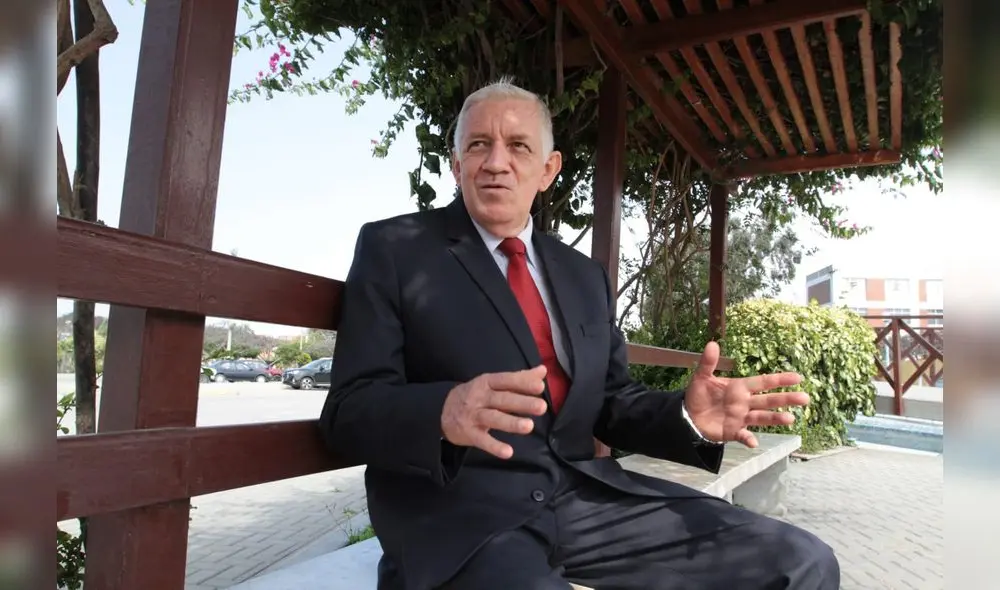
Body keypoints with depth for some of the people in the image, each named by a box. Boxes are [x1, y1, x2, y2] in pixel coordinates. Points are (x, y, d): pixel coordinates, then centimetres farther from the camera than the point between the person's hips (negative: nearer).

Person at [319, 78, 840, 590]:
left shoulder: (584, 276, 16)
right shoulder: (392, 249, 0)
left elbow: (610, 403, 16)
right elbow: (349, 411, -7)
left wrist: (687, 415, -6)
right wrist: (445, 411, -29)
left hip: (584, 494, 5)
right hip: (458, 512, -4)